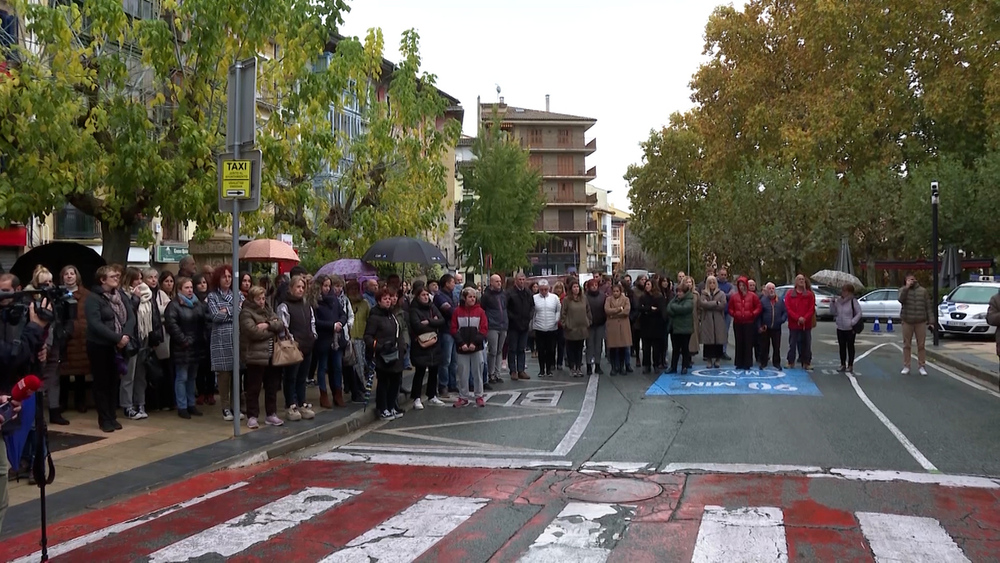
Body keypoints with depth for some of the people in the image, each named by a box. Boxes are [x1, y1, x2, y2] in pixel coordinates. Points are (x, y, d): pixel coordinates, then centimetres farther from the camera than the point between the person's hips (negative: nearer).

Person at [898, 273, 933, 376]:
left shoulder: (923, 291, 7)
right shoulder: (903, 290, 5)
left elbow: (928, 306, 6)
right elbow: (901, 300, -16)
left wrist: (931, 320, -1)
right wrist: (906, 287, -19)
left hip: (921, 322, 0)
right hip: (907, 321, 0)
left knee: (921, 345, 2)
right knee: (907, 345, 3)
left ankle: (921, 366, 9)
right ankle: (906, 366, 9)